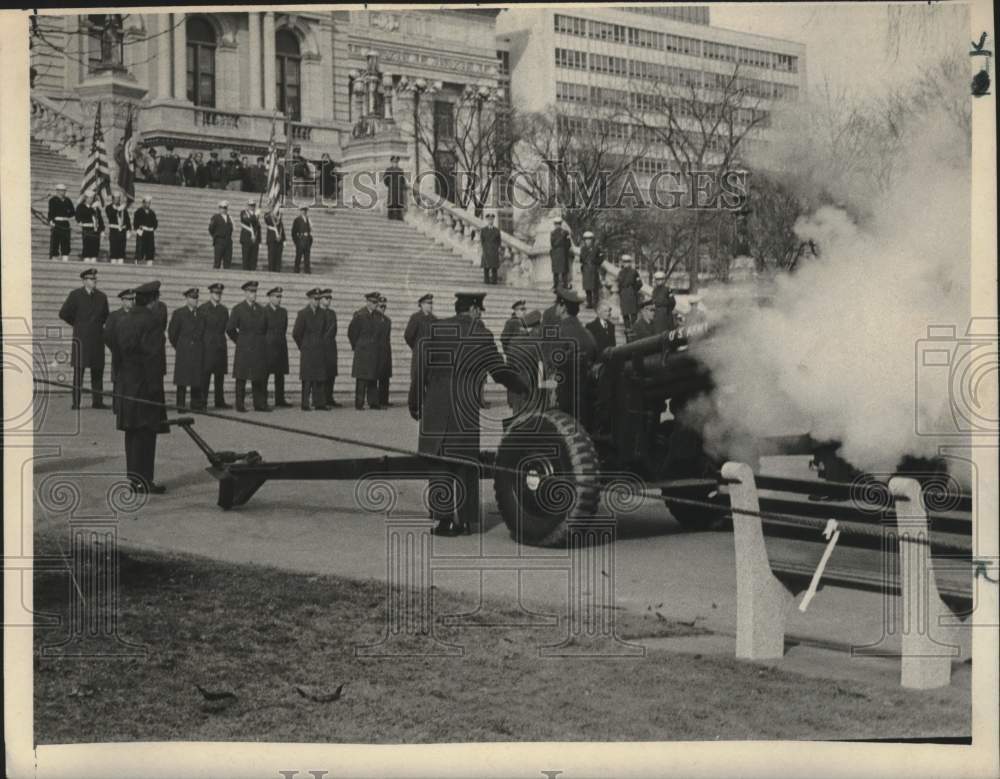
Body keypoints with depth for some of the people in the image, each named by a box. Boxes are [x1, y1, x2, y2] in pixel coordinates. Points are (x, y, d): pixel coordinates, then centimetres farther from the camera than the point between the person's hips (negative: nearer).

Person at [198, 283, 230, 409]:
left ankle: (220, 401, 10)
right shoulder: (202, 309, 1)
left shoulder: (224, 310, 14)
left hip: (221, 345, 5)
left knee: (220, 375, 5)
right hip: (207, 346, -5)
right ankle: (202, 402, -7)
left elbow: (228, 327, 15)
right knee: (205, 375, -7)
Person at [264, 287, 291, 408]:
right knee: (265, 375, -5)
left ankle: (280, 400, 9)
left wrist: (283, 343, 13)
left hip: (280, 347, 6)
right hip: (267, 347, -6)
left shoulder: (283, 312, 14)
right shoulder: (263, 311, -4)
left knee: (280, 375, 5)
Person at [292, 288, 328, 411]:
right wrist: (302, 347, 5)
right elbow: (296, 333, -3)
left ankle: (319, 404, 7)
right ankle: (305, 404, -1)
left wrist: (321, 343, 14)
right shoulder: (303, 314, -5)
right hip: (307, 351, -4)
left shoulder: (322, 313, 9)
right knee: (307, 379, -4)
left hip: (320, 350, 4)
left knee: (320, 378, 3)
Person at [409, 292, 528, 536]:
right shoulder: (479, 333, -4)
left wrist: (415, 403, 12)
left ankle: (444, 518, 6)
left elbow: (421, 369, 6)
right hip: (465, 409, -3)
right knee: (465, 461, 5)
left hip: (435, 408, 3)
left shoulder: (434, 330, 6)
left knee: (440, 462, 9)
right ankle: (463, 520, 6)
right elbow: (500, 371, -5)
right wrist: (525, 389, 5)